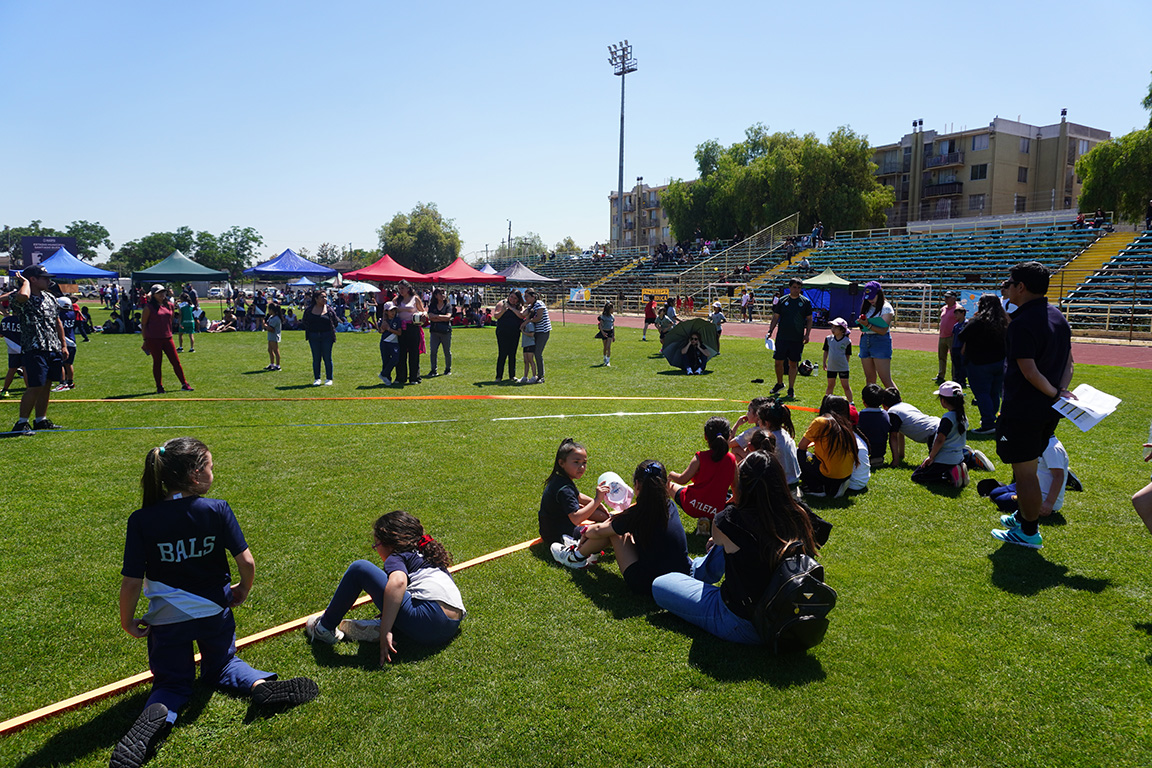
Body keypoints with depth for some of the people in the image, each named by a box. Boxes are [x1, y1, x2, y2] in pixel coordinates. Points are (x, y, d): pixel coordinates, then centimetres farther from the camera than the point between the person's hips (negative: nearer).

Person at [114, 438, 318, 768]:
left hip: (168, 618, 0)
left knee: (172, 682, 20)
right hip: (215, 611, 1)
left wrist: (128, 621, 4)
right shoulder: (217, 510, -16)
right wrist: (243, 589, 7)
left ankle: (156, 714, -16)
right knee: (222, 665, 27)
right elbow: (246, 561, -14)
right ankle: (260, 684, -6)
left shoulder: (141, 520, -15)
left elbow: (132, 581, -13)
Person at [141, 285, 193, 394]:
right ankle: (159, 387, 14)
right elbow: (143, 324, -2)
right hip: (153, 339, -4)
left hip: (167, 338, 4)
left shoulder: (169, 305, 8)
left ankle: (184, 384, 9)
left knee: (176, 361, 3)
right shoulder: (149, 307, -5)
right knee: (157, 362, 4)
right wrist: (145, 339, -4)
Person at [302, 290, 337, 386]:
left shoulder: (329, 309, 1)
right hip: (313, 336, 1)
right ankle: (317, 379, 14)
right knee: (316, 359, 6)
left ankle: (329, 379, 10)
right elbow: (305, 322, 13)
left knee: (327, 358, 2)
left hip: (327, 336, -1)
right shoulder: (309, 309, 4)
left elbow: (335, 322, 8)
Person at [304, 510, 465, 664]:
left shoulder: (397, 557, 3)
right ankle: (378, 628, 8)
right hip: (451, 627, 9)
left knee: (359, 569, -2)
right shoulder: (426, 554, 28)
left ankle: (325, 627, 12)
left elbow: (398, 582, -21)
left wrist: (385, 632, -23)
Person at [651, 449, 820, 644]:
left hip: (743, 628, -6)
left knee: (659, 585, 7)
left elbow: (716, 538, 2)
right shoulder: (798, 515, -12)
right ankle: (696, 571, 48)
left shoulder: (731, 521, -25)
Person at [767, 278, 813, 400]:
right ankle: (779, 383, 24)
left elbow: (809, 320, 6)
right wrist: (770, 331, -2)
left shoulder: (806, 302, 3)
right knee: (778, 362, 1)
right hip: (782, 337, 1)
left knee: (793, 364, 4)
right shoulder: (782, 301, 5)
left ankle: (791, 389, 12)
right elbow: (775, 318, 9)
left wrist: (807, 334, -4)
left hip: (797, 339, -1)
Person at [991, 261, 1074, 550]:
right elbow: (1068, 362, 12)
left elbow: (1030, 372, -24)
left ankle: (1029, 533, 11)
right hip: (1048, 412, 9)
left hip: (1022, 412, -9)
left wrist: (1055, 393, -12)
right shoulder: (1058, 317, 9)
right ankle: (1025, 516, 38)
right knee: (1028, 468, 23)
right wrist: (1061, 391, 2)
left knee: (1025, 472, 2)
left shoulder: (1022, 324, -21)